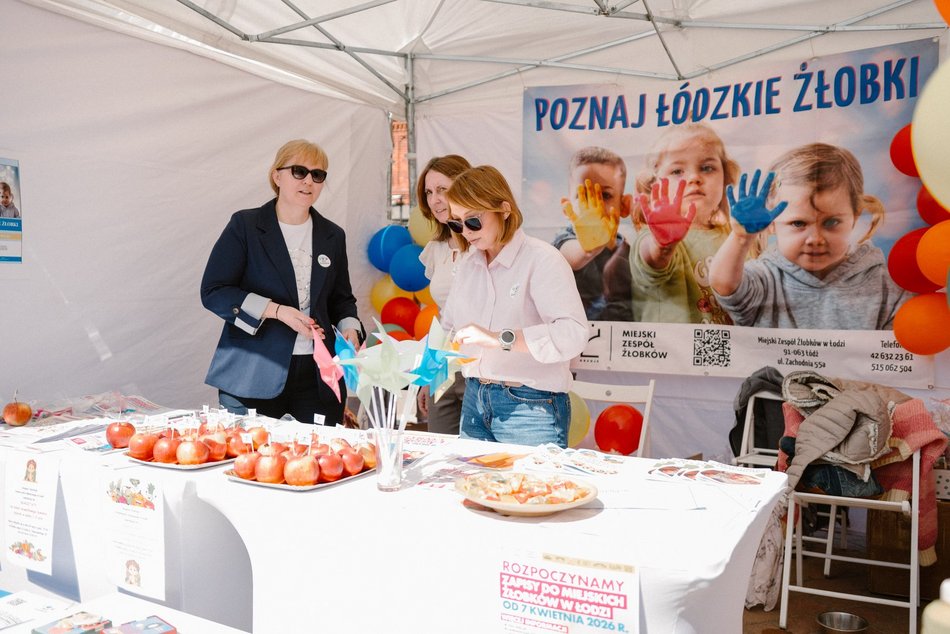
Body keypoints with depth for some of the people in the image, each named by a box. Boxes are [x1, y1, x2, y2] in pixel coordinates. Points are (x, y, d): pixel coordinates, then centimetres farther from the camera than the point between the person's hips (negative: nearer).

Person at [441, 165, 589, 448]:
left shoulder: (542, 260, -11)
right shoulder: (468, 266, 12)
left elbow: (573, 333, -23)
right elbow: (451, 327, 19)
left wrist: (501, 339, -31)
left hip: (532, 407, -6)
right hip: (474, 401, 6)